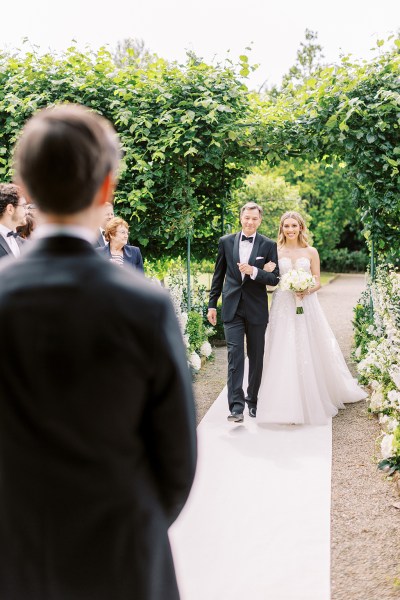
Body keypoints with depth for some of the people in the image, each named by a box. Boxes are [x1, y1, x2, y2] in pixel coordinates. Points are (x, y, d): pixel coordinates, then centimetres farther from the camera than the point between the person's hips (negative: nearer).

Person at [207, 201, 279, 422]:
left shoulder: (269, 245, 0)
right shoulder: (226, 242, 5)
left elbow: (274, 278, -3)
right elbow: (218, 275, 10)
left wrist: (254, 271, -20)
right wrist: (212, 304, 8)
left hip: (256, 309, 0)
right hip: (232, 308, 0)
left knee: (256, 357, 11)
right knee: (235, 355, -8)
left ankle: (253, 400, 28)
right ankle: (236, 407, -10)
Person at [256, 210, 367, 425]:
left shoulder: (311, 252, 5)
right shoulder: (275, 252, 5)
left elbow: (317, 281, 5)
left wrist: (308, 290, -14)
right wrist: (267, 272, -13)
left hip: (306, 306, 0)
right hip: (282, 307, 0)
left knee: (309, 352, 3)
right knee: (284, 354, -3)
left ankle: (313, 401, 20)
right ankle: (288, 405, 5)